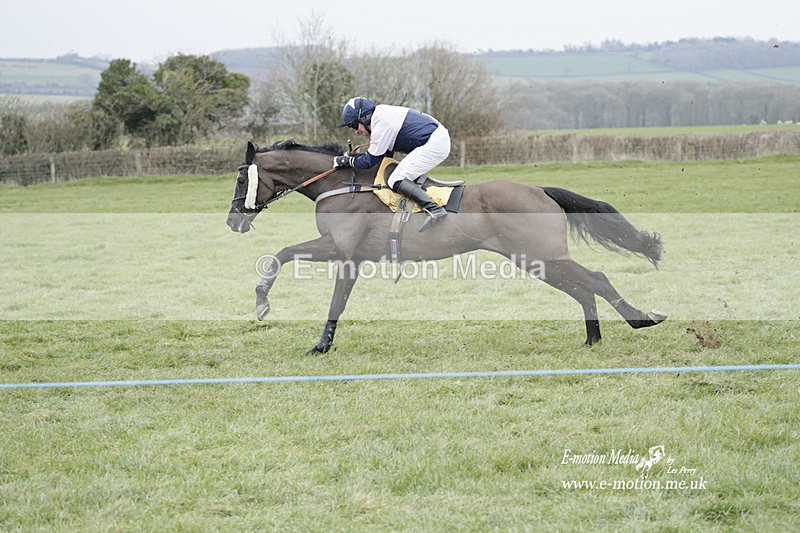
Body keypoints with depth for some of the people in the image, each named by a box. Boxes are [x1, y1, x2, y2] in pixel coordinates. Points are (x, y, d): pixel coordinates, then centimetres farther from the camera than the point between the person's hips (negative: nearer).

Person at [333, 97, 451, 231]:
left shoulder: (381, 124, -14)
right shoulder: (382, 114, 16)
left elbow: (369, 161, -9)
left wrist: (346, 160, 5)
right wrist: (354, 156, 19)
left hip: (433, 144, -11)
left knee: (396, 181, -15)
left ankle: (434, 210, -31)